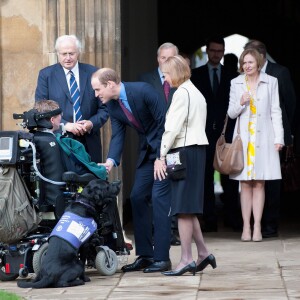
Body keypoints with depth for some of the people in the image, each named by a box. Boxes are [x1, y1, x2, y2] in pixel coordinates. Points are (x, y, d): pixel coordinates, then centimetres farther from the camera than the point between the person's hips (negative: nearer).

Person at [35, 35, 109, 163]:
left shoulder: (93, 73, 8)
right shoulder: (46, 75, 5)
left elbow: (104, 108, 10)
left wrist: (92, 123, -10)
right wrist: (65, 125, -14)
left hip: (89, 144, 2)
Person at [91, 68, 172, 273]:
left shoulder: (143, 91, -22)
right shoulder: (112, 106, 0)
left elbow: (164, 121, -20)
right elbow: (117, 135, -1)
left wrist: (162, 156, -19)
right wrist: (111, 161, -19)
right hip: (147, 150, 8)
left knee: (159, 198, -12)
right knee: (138, 197, 5)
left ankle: (162, 257, -10)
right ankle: (145, 255, 12)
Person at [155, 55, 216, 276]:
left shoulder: (182, 93, -11)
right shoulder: (196, 93, 18)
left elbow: (173, 128, -16)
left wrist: (162, 156, -15)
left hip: (185, 152, -9)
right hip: (198, 150, 9)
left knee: (183, 208, -7)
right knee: (188, 208, 13)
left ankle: (187, 259, -6)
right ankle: (203, 253, 15)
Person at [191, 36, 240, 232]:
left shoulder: (232, 77, 11)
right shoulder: (196, 75, 8)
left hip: (227, 133, 1)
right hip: (205, 133, -1)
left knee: (230, 178, 0)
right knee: (206, 179, -1)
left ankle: (232, 217, 7)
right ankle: (210, 220, 2)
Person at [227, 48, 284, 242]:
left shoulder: (271, 82, 4)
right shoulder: (236, 84, 8)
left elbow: (275, 112, 5)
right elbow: (231, 113, 10)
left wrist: (279, 138, -1)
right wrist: (241, 103, -12)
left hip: (263, 138, -1)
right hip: (243, 138, 1)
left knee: (259, 184, -2)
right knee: (245, 184, 0)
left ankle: (257, 227, -1)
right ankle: (246, 226, 1)